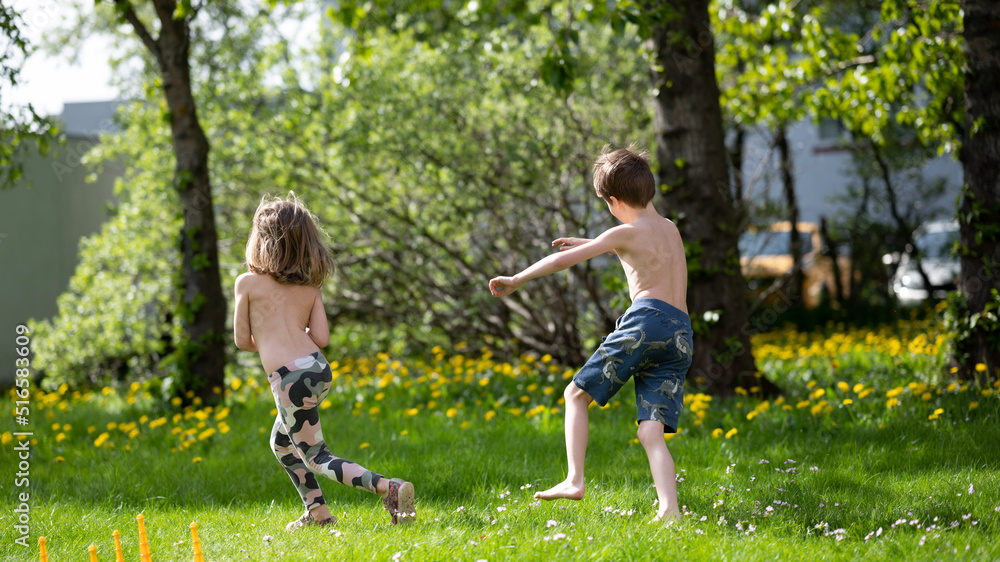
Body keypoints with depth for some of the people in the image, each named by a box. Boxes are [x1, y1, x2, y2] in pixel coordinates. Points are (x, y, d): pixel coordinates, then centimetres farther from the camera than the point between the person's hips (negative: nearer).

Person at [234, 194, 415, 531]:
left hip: (289, 378, -7)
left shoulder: (247, 283, -3)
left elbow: (242, 340, 2)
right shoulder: (311, 288, 8)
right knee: (281, 441, 27)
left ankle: (388, 488, -20)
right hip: (319, 369, 7)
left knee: (317, 459, 0)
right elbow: (321, 338, 4)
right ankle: (317, 512, 24)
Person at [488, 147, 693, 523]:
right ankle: (669, 510, -19)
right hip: (681, 335, 6)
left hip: (646, 321, -6)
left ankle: (574, 481, -9)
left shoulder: (626, 233, 4)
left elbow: (563, 260, 4)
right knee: (652, 432, 0)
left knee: (576, 394, 5)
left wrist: (516, 281, 15)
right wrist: (592, 244, 54)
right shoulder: (670, 229, 24)